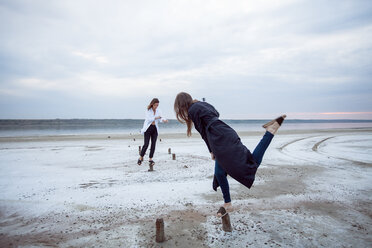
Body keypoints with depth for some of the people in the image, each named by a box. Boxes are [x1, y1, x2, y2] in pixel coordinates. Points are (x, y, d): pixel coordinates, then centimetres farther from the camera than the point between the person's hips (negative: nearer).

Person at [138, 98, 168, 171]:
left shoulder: (158, 110, 3)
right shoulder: (148, 110, -7)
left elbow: (161, 117, -8)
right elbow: (149, 119, -19)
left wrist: (164, 120, -30)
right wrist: (156, 117, -30)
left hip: (155, 129, 4)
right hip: (148, 128, -4)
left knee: (153, 144, -1)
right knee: (146, 144, -8)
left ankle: (150, 159, 8)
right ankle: (141, 158, 12)